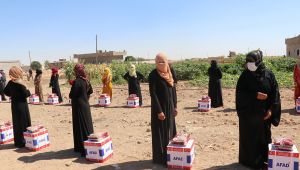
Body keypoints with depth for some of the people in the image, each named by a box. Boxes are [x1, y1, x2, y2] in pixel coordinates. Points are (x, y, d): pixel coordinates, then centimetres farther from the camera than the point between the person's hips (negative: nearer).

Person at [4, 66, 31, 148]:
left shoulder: (10, 82, 2)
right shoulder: (20, 84, -21)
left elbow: (6, 91, 11)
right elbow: (26, 94, -22)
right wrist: (28, 91, -2)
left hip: (14, 105, 8)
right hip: (21, 105, -8)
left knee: (16, 123, 15)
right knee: (23, 123, 1)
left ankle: (17, 141, 25)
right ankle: (21, 142, 5)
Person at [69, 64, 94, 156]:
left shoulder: (76, 82, -20)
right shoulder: (86, 80, 4)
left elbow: (71, 95, -18)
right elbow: (90, 91, 16)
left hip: (79, 107, -8)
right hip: (85, 105, 8)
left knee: (81, 127, -1)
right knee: (87, 125, 15)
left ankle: (83, 148, 5)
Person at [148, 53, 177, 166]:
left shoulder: (169, 73, 7)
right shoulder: (153, 74, -14)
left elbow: (173, 90, 12)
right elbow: (153, 93, -17)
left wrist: (175, 106, 8)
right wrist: (159, 111, -20)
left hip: (169, 106, 7)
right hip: (160, 107, -7)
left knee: (169, 131, 15)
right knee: (160, 132, 1)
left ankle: (169, 155, 30)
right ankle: (160, 157, 15)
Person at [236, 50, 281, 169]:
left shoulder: (269, 75, -2)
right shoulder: (245, 75, -4)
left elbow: (275, 93, -1)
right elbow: (239, 93, -9)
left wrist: (271, 109, -10)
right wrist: (256, 95, -20)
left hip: (264, 113, 1)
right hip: (248, 113, -1)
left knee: (264, 136, 10)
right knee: (248, 137, 6)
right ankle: (248, 160, 20)